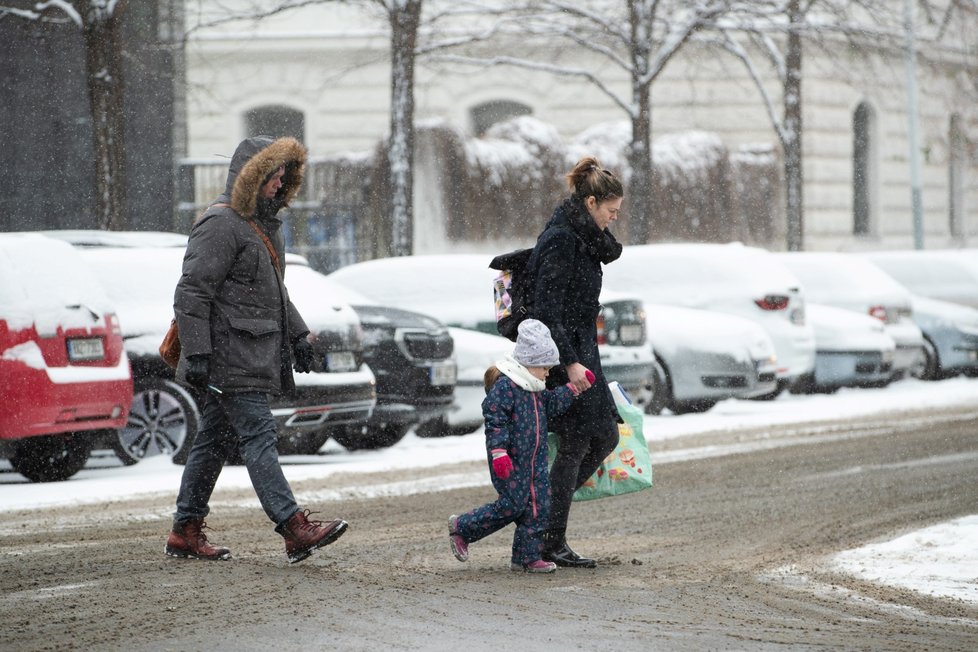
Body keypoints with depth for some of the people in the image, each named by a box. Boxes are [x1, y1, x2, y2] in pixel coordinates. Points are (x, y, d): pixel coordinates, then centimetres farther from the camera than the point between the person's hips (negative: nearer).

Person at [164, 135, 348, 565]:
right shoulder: (220, 225, -13)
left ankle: (185, 533, 16)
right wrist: (196, 353, -23)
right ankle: (295, 530, -21)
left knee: (215, 440, 12)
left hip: (255, 354, 10)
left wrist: (297, 335, 27)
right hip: (229, 356, -10)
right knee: (258, 437, -14)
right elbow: (191, 292, -18)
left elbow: (274, 291, 32)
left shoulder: (262, 224, 20)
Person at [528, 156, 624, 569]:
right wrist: (570, 363, -25)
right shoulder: (561, 240, -17)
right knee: (575, 443, -7)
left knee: (605, 437, 10)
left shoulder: (582, 238, 14)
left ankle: (548, 505, 19)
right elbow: (547, 310, -22)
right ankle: (551, 543, -2)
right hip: (562, 353, -10)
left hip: (579, 349, 10)